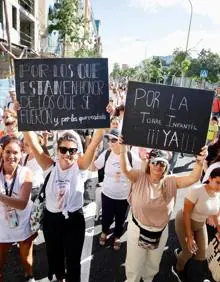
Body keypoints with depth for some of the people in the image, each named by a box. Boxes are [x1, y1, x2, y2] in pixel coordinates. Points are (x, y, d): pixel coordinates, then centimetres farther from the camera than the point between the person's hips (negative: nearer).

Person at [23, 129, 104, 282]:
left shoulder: (79, 166, -15)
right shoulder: (50, 166, -13)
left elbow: (95, 141, -26)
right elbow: (32, 142, -23)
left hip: (74, 219, -2)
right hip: (51, 218, 3)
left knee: (73, 259, 15)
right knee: (54, 255, 28)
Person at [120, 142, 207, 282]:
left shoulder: (171, 181, -12)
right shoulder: (140, 177, -17)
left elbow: (193, 178, -23)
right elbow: (125, 169, -35)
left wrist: (200, 162, -41)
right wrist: (123, 149, -50)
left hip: (160, 232, 3)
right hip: (138, 230, -2)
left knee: (153, 264, 30)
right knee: (134, 263, 20)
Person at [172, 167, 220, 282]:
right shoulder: (197, 191, -32)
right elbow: (186, 213, -25)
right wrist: (189, 236, -22)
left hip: (200, 225, 6)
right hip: (184, 222, -6)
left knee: (202, 254, 8)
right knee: (189, 251, 3)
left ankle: (181, 252, 40)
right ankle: (178, 269, 37)